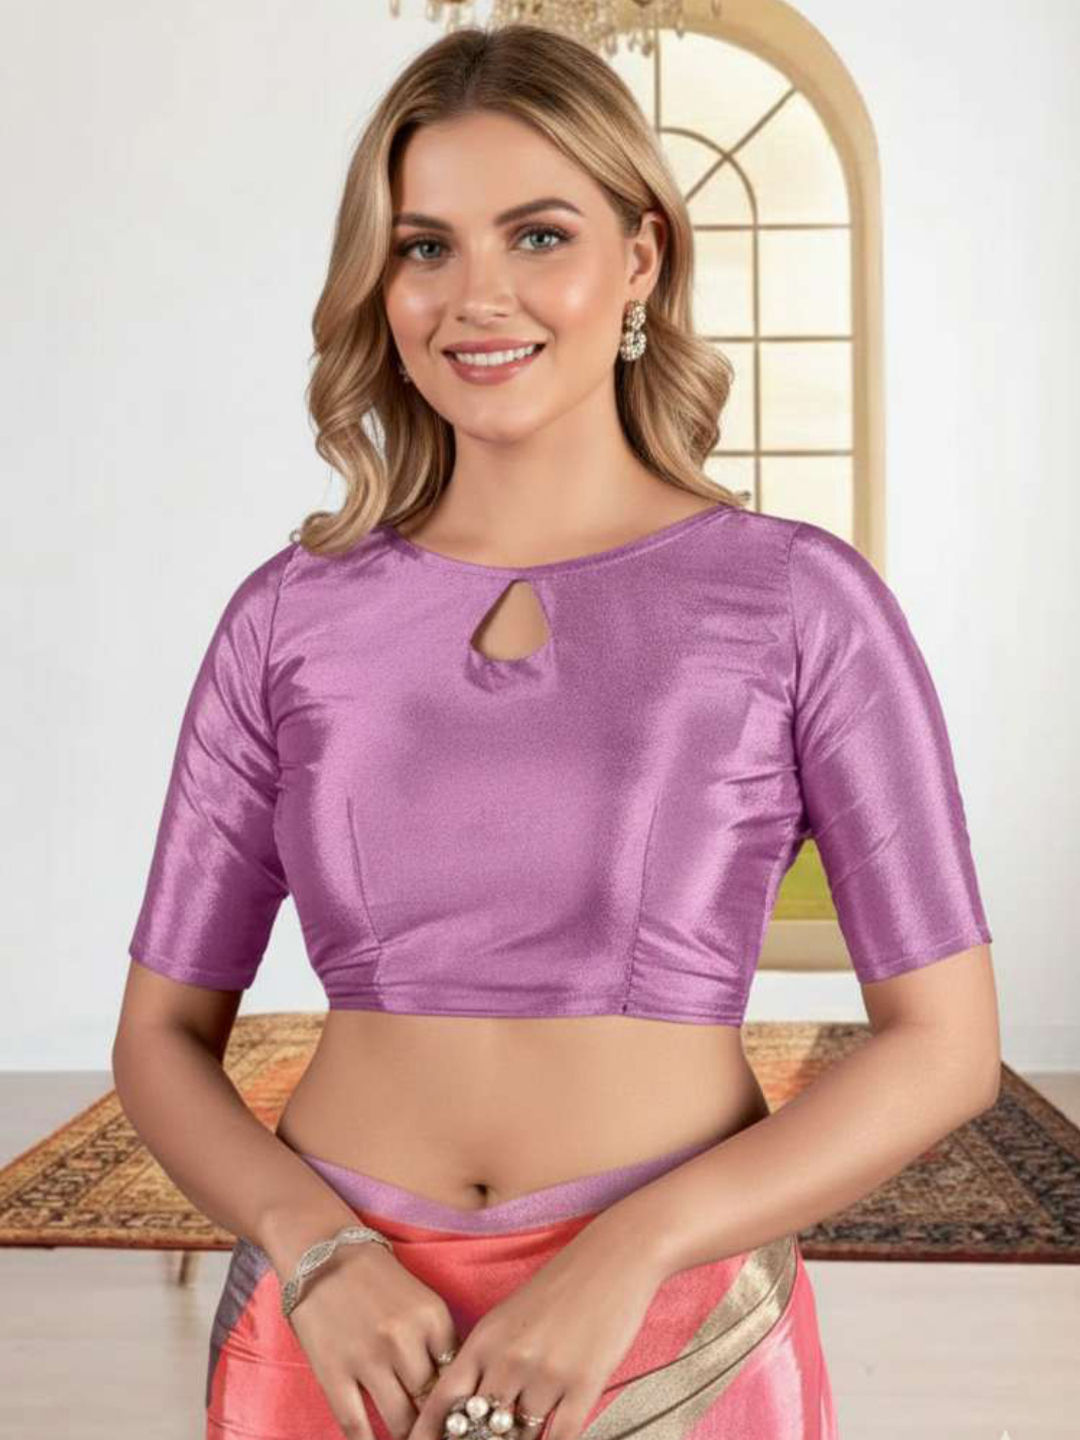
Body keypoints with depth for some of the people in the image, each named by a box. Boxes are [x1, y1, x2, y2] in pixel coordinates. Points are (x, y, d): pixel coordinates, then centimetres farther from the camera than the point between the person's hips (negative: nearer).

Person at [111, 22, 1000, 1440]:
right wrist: (315, 1250, -14)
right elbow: (162, 1033, 3)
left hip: (679, 1322, -1)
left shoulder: (800, 597, -7)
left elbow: (948, 1041, -6)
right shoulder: (292, 614, -2)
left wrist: (629, 1252, -16)